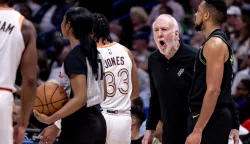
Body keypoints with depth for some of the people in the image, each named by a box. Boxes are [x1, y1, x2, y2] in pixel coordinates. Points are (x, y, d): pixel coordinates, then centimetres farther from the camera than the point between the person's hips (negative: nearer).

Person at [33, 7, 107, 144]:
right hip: (97, 122, 9)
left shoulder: (73, 58, -16)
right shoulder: (95, 54, 11)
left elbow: (80, 99, -23)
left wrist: (50, 119, -22)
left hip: (79, 127, -9)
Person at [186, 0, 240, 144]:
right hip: (212, 117, 10)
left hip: (211, 119, -10)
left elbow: (213, 90, -22)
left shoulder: (215, 43, -15)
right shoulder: (217, 41, 17)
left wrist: (197, 130, -24)